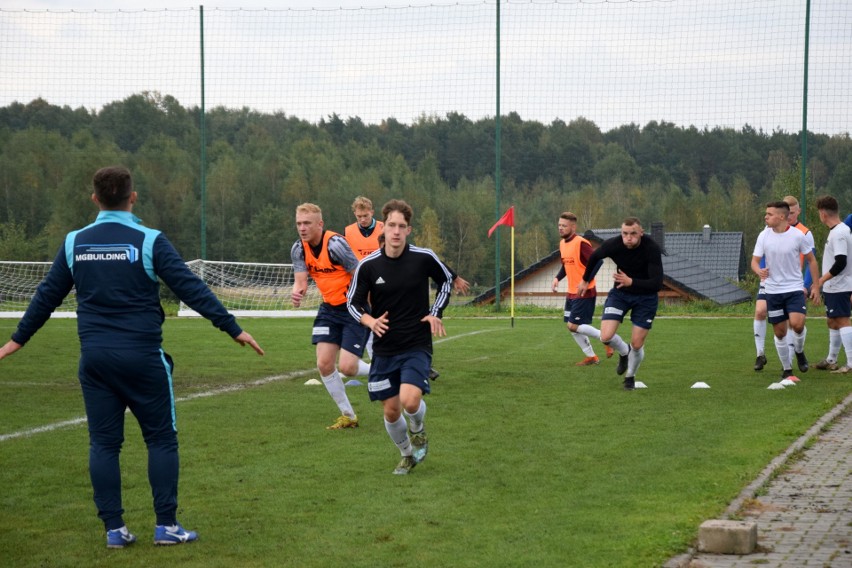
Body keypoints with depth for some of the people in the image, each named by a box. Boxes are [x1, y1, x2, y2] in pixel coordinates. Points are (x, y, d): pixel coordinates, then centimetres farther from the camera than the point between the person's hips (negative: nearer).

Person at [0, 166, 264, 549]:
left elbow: (47, 296, 12)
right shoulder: (148, 241, -7)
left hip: (94, 356, 4)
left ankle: (114, 529, 8)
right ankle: (166, 525, 5)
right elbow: (191, 289, -10)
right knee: (161, 438, 6)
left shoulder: (74, 243, 5)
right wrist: (233, 329, -6)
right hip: (142, 356, -3)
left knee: (103, 442, 9)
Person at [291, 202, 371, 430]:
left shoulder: (335, 244, -22)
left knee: (347, 367, -14)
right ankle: (348, 416, 14)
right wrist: (297, 293, -28)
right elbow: (300, 281, -4)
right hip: (329, 308, 7)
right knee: (324, 364, -3)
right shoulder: (299, 249, -1)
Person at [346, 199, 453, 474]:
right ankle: (407, 455, 35)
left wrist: (436, 312, -1)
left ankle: (418, 430, 14)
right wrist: (370, 321, -16)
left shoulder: (424, 258, -8)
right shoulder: (368, 265, -7)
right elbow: (353, 302, 4)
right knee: (391, 411, 6)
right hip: (385, 349, 2)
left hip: (417, 346, -2)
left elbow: (446, 280, 11)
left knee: (410, 401, -23)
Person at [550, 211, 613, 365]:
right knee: (572, 327, 9)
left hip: (584, 293, -9)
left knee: (574, 326, -11)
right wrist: (557, 278, 6)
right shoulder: (562, 243, 8)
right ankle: (591, 357, 20)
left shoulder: (581, 243, -18)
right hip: (571, 293, 9)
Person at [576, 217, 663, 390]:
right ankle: (624, 353, 22)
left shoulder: (652, 249, -29)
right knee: (606, 336, -14)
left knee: (637, 345, -1)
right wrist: (585, 280, 17)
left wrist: (631, 282, -45)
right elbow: (594, 257, 3)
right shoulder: (613, 245, -21)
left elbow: (657, 284, -32)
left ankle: (630, 376, 31)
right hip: (620, 293, 2)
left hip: (645, 296, -2)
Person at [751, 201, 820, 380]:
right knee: (779, 332, 5)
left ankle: (799, 351, 9)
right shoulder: (764, 236, -3)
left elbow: (811, 260, 2)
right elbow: (755, 261, -1)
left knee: (797, 324, -22)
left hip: (795, 289, -2)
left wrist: (815, 286, 0)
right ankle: (786, 369, 22)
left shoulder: (797, 235, -8)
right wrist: (759, 271, -25)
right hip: (773, 290, 2)